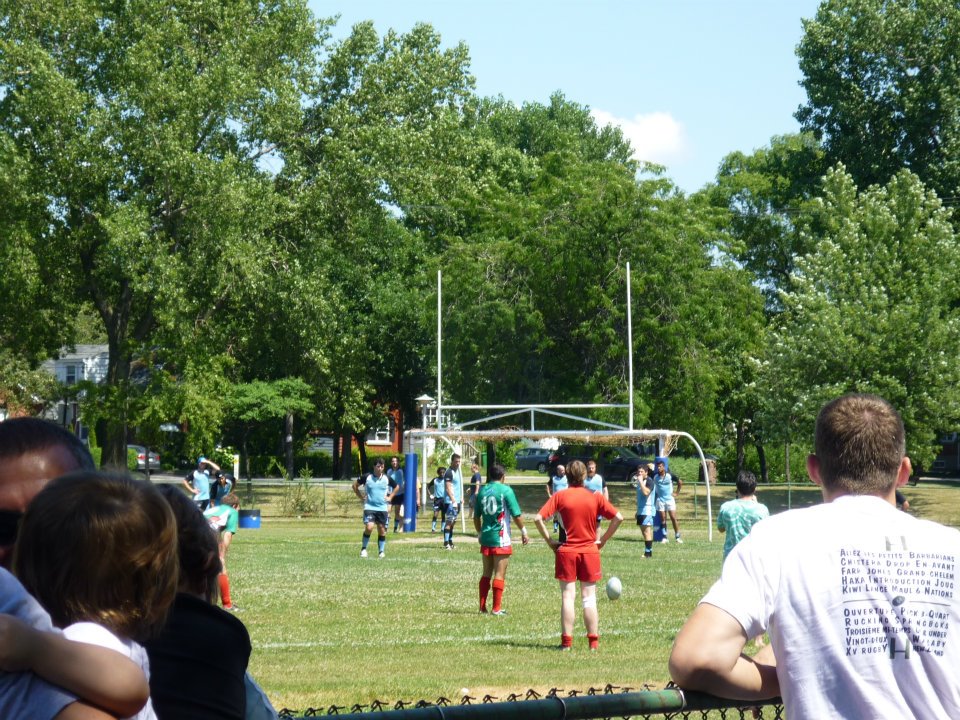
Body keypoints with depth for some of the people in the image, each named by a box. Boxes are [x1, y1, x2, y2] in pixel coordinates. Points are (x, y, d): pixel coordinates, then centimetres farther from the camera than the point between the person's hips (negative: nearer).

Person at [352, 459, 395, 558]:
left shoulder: (386, 479, 2)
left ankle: (382, 552, 16)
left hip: (383, 508, 3)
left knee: (382, 531, 4)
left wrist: (390, 497, 9)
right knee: (369, 527, -18)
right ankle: (363, 548, -1)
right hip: (369, 507, -2)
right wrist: (361, 497, 1)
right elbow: (355, 485, 8)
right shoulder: (367, 477, -5)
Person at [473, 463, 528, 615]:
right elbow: (516, 515, -9)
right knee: (500, 574, -1)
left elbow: (476, 516, 13)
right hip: (501, 538, -5)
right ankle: (496, 608, -1)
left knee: (486, 573, 13)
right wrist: (523, 531, 2)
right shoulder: (506, 490, -8)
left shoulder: (482, 491, 7)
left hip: (486, 539, 5)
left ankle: (482, 607, 13)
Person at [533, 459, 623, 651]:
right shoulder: (596, 497, -1)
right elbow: (618, 517, -5)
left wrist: (549, 540, -2)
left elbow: (538, 518, -12)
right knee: (589, 598, 5)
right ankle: (593, 641, 4)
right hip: (590, 551, 1)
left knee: (567, 597, 3)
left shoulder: (559, 496, -4)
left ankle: (566, 641, 1)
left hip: (566, 551, -1)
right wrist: (603, 540, 2)